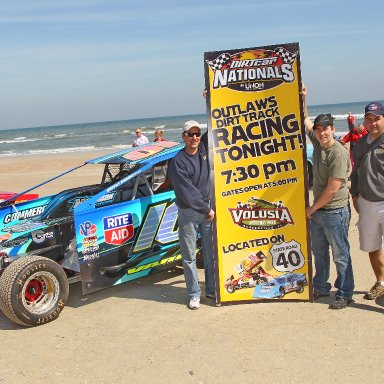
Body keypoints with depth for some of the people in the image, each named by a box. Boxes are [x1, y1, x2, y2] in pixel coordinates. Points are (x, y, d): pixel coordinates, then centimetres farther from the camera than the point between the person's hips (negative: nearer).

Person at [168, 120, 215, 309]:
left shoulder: (204, 149, 5)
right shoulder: (178, 162, -11)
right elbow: (187, 191, -15)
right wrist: (206, 209, -12)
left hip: (208, 209, 5)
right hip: (188, 212, -5)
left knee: (211, 252, 11)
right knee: (189, 256, 2)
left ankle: (212, 289, 23)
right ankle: (194, 294, 12)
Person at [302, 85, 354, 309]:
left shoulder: (339, 153, -20)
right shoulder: (317, 142, 4)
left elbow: (332, 190, -20)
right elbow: (304, 119, 20)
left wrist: (313, 208, -10)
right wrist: (303, 98, 9)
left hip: (335, 212, -8)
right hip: (317, 211, 8)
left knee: (341, 255, 2)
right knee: (319, 253, 18)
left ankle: (345, 294, 13)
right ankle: (321, 288, 32)